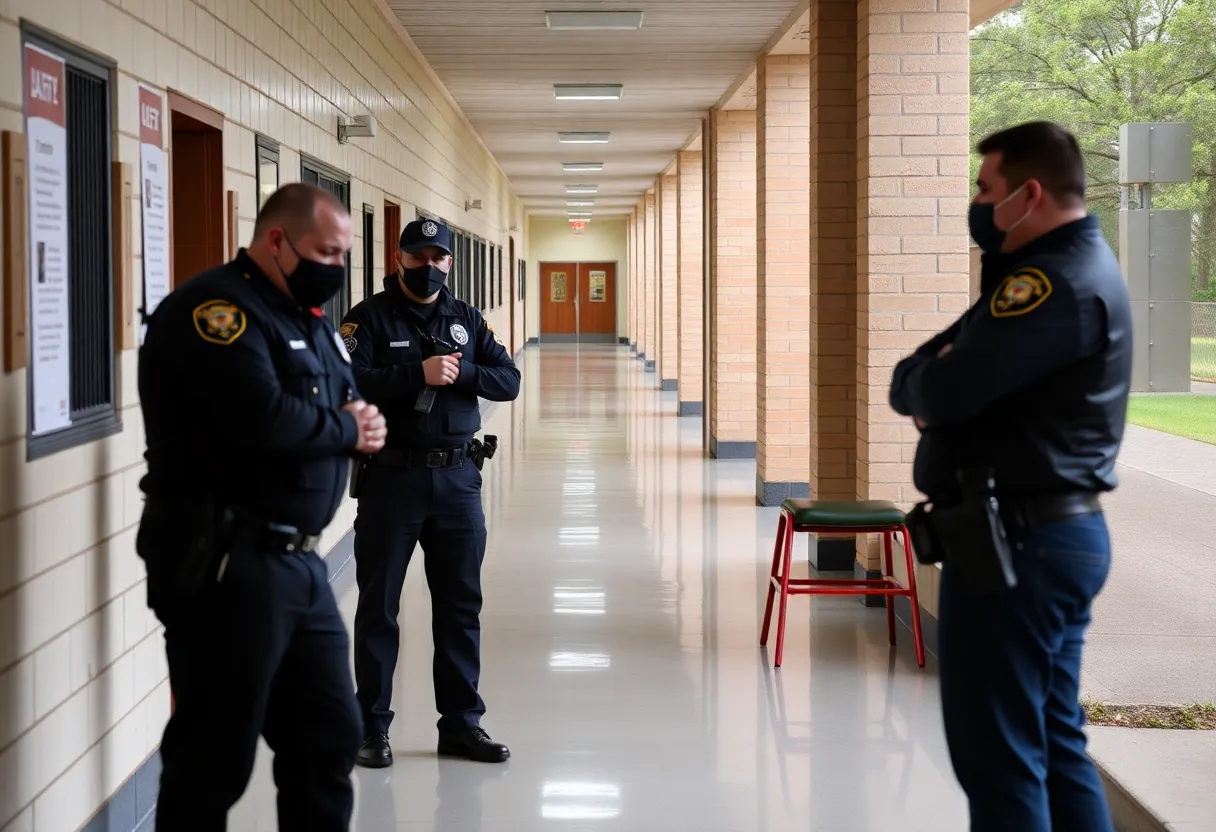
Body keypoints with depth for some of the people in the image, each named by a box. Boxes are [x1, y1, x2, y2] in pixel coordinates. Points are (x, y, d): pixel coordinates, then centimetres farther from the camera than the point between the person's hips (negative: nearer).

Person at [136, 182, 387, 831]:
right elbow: (265, 420, -28)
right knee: (215, 754, -2)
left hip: (298, 563, 10)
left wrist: (358, 427, -7)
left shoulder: (305, 316, 18)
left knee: (331, 735, 14)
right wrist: (346, 429, -10)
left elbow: (351, 408, 18)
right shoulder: (216, 309, -14)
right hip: (224, 566, -10)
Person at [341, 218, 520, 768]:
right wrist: (418, 374, -23)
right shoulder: (369, 318, -3)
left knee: (461, 607, 10)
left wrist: (461, 372, -14)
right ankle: (372, 726, 14)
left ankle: (461, 723, 20)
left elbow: (509, 381, 3)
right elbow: (348, 382, -18)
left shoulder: (467, 320, 11)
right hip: (391, 477, -4)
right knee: (379, 607, 4)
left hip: (457, 478, 4)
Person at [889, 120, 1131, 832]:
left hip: (1015, 540, -11)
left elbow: (941, 390, -25)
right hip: (1058, 531, 11)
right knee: (1054, 742, 16)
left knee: (997, 753, -3)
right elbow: (925, 371, 14)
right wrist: (933, 376, -9)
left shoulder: (1055, 284, -19)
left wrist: (919, 379, -2)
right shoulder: (1075, 264, 16)